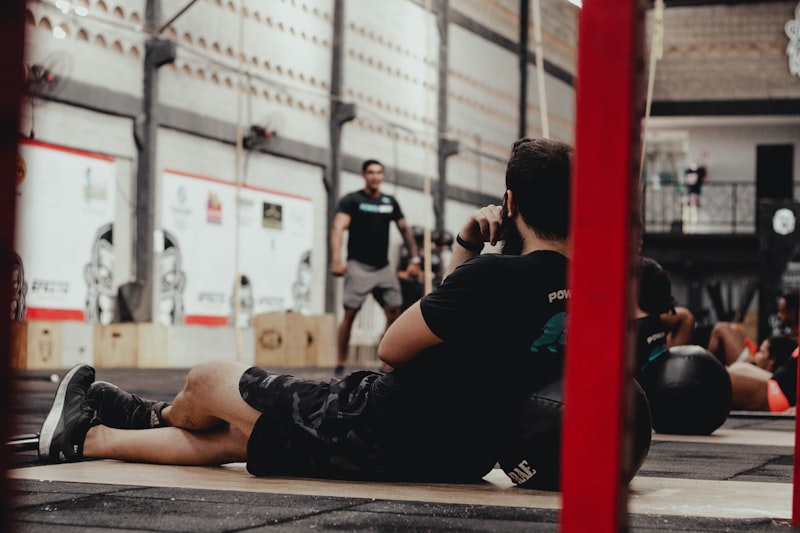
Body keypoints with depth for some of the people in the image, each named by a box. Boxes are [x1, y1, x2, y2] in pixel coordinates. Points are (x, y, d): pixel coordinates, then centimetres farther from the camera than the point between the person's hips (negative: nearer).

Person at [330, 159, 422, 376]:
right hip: (359, 266, -5)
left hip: (383, 267, 5)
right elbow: (338, 228, -15)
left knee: (394, 313, -3)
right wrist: (336, 259, -29)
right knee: (350, 313, -10)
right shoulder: (351, 200, -3)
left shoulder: (390, 202, 13)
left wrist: (415, 259, 8)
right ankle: (340, 364, -4)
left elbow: (405, 230, 18)